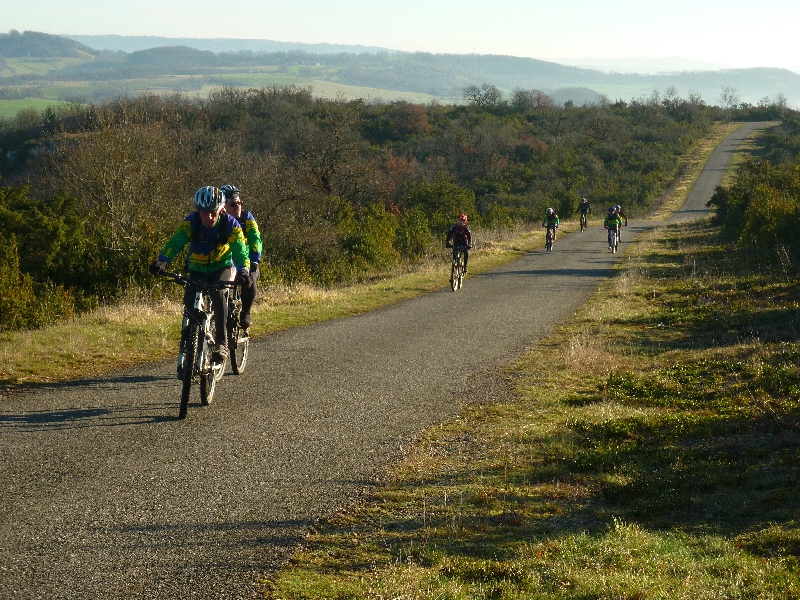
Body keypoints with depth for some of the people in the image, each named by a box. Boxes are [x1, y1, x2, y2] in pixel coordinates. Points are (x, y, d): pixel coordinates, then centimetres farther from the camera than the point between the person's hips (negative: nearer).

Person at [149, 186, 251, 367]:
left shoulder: (230, 224, -22)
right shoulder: (190, 223, -20)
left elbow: (240, 250, -32)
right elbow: (175, 243, -32)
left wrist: (243, 271, -52)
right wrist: (161, 262, -51)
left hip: (223, 267, -2)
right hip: (197, 269, 2)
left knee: (218, 292, -31)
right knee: (190, 305, -12)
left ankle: (221, 343, -28)